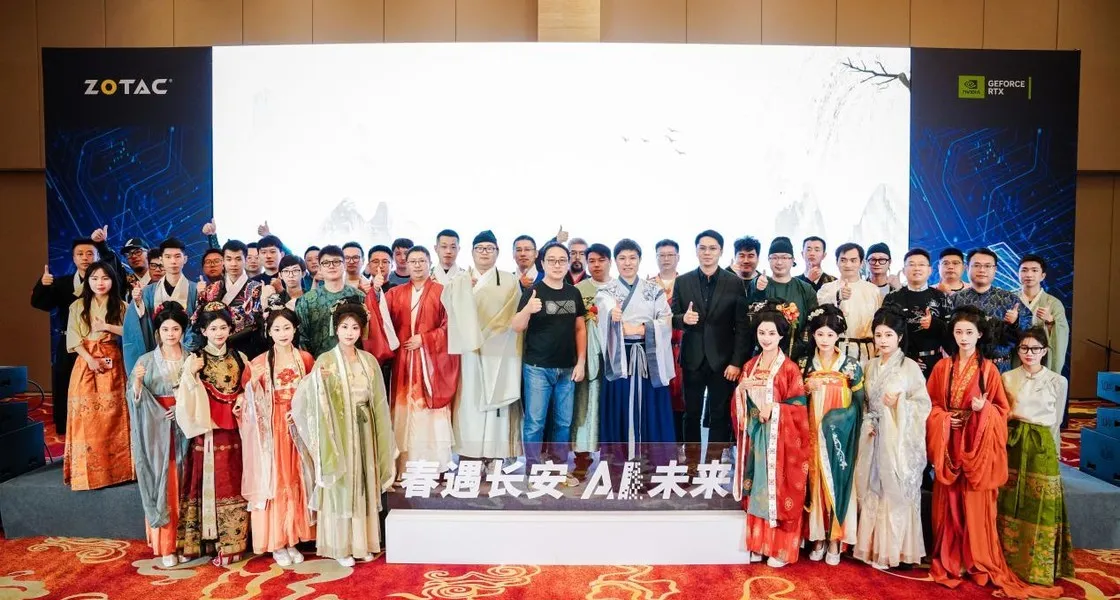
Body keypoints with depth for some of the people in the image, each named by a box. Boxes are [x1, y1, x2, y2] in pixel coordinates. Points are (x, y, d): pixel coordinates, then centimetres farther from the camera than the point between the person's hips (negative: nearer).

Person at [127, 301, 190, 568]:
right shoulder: (146, 361, 2)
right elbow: (135, 399, -4)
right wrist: (137, 380, -21)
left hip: (184, 429, 1)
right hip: (157, 430, -1)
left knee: (183, 484, 5)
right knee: (160, 483, -1)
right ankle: (164, 545, 5)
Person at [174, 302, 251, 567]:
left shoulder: (239, 358, 9)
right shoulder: (194, 360, 0)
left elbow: (248, 388, 16)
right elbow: (187, 397, -7)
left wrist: (242, 400, -3)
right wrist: (191, 374, -20)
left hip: (232, 432, 3)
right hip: (207, 430, -2)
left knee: (232, 484, 6)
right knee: (209, 484, 0)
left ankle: (231, 543, 14)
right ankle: (209, 540, 10)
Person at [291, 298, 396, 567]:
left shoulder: (369, 361, 6)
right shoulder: (325, 361, -5)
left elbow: (378, 402, 9)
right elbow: (308, 397, -18)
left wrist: (380, 439, 8)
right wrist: (316, 378, -39)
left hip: (364, 431, 4)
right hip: (339, 431, -4)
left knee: (364, 484, 10)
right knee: (340, 486, 2)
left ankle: (363, 542, 22)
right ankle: (340, 546, 13)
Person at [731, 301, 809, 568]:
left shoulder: (790, 368, -7)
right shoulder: (749, 366, 9)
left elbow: (799, 408, -9)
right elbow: (738, 405, 10)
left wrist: (773, 408, -20)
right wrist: (741, 388, -9)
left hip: (780, 439, -5)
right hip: (754, 437, 5)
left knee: (779, 491, 1)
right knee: (756, 491, 10)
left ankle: (781, 548, 12)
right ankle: (758, 544, 21)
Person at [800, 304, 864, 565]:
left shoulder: (851, 364, 0)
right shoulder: (805, 364, 6)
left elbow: (859, 402, -1)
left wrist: (834, 420, -15)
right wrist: (807, 388, -11)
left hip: (839, 434, -2)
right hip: (813, 434, 2)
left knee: (836, 481, -2)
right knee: (815, 482, 3)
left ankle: (835, 539, 8)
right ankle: (818, 537, 13)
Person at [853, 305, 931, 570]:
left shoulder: (910, 367, -5)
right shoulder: (869, 367, 10)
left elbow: (924, 404, -6)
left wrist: (899, 404, -21)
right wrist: (867, 422, -2)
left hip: (898, 441, -5)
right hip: (873, 439, 5)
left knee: (896, 493, 0)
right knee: (872, 493, 8)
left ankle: (893, 550, 11)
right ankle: (873, 547, 18)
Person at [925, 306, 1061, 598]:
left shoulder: (989, 369, -2)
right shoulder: (942, 366, 3)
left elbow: (1003, 410, 1)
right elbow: (929, 404, 7)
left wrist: (984, 409, -18)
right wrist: (943, 418, -11)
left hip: (977, 448, -2)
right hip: (949, 447, 2)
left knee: (976, 505, 2)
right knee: (949, 503, 7)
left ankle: (979, 563, 17)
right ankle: (948, 560, 19)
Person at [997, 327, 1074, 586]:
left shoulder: (1058, 381, 0)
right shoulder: (1007, 378, 3)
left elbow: (1056, 422, 7)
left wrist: (1046, 446, 8)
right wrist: (1012, 440, 6)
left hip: (1042, 448, -1)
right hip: (1012, 445, 1)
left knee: (1041, 508, 1)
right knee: (1010, 504, 6)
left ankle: (1039, 566, 14)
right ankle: (1009, 560, 18)